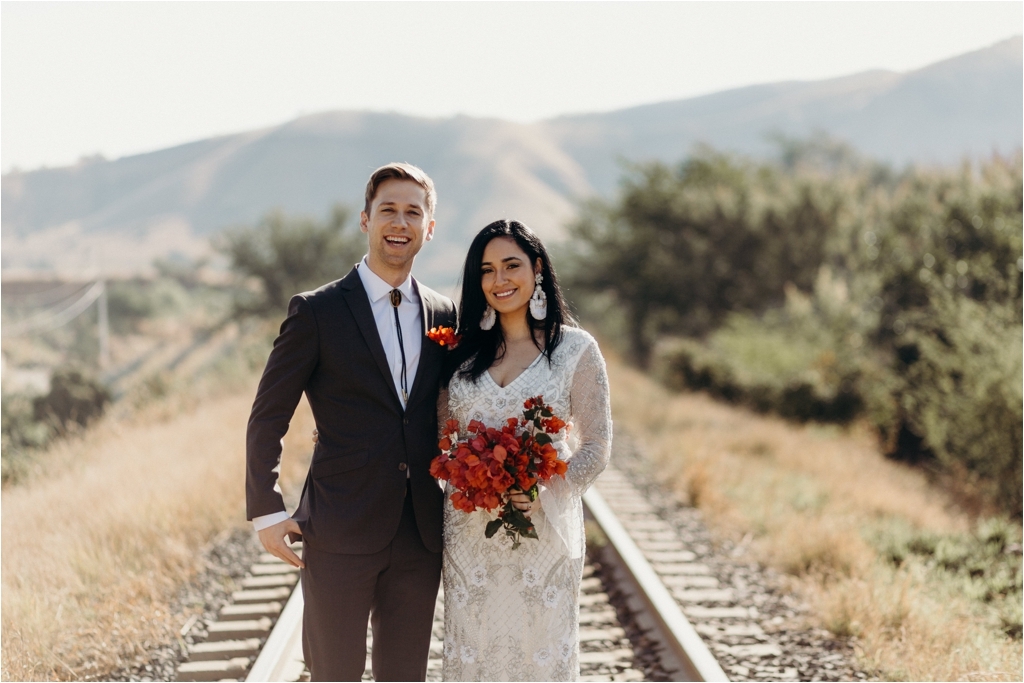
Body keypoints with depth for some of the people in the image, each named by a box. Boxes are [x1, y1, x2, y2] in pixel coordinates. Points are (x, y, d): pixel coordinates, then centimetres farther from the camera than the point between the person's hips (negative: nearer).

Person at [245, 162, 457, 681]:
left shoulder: (445, 316, 9)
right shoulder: (316, 312, -4)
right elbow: (267, 418, -3)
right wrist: (266, 511, -9)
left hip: (421, 536, 4)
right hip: (341, 532, -4)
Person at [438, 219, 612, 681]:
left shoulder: (576, 349, -2)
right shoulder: (463, 351, 7)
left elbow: (596, 446, -4)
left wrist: (548, 494, -18)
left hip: (545, 528, -2)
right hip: (470, 530, 3)